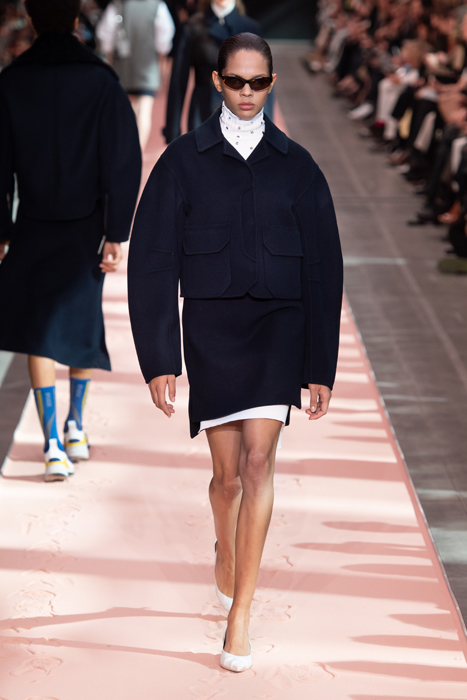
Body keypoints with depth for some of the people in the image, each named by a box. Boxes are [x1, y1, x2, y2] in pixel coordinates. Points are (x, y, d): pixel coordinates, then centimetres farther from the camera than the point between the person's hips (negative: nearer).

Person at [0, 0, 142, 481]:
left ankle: (54, 446, -8)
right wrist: (116, 234, -8)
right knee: (82, 320, 21)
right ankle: (75, 428, 30)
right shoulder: (101, 80, -9)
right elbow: (123, 162, -13)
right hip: (87, 225, 1)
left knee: (39, 330, 4)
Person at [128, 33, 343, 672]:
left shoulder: (296, 165, 6)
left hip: (277, 325, 0)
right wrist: (159, 359, -4)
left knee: (258, 460, -16)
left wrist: (320, 367, 5)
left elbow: (323, 267, 8)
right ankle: (226, 553, 41)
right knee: (228, 475, 7)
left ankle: (240, 614, -12)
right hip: (210, 326, 0)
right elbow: (152, 262, 2)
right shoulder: (184, 160, 3)